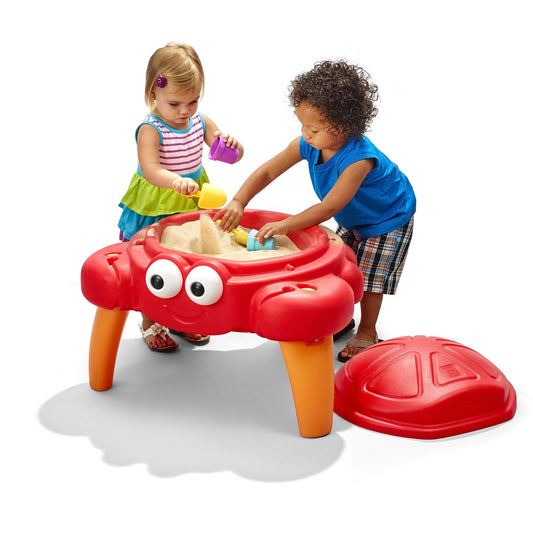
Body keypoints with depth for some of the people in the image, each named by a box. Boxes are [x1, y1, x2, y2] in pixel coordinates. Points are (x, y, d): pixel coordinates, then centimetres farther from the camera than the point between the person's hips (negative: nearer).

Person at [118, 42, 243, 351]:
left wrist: (231, 145, -26)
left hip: (191, 203, 6)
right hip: (155, 207, -5)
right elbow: (149, 169, -38)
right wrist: (176, 181, -57)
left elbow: (235, 156, -2)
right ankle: (150, 323, 25)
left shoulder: (200, 121, -3)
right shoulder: (150, 129, -21)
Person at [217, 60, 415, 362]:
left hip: (388, 219, -7)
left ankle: (367, 332, 17)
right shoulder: (308, 145, -22)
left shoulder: (359, 158, -43)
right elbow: (267, 172, -18)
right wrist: (238, 203, -30)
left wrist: (285, 225, -44)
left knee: (370, 275, -2)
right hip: (352, 219, 7)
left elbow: (329, 207, -43)